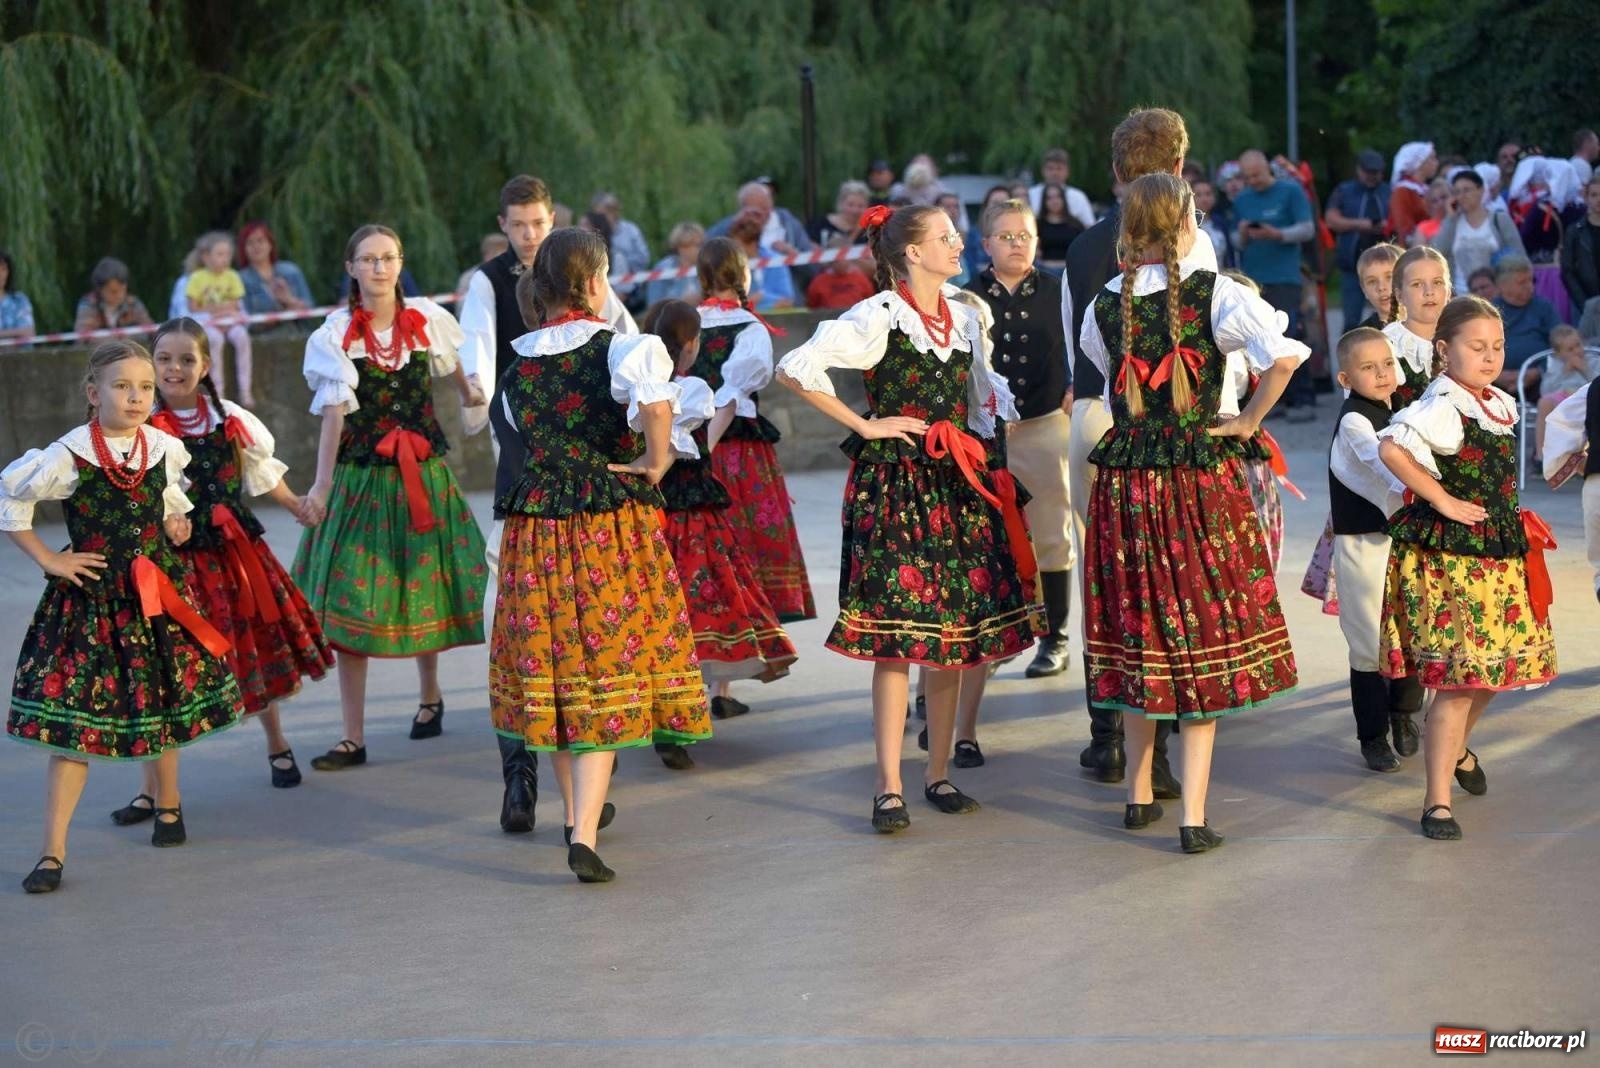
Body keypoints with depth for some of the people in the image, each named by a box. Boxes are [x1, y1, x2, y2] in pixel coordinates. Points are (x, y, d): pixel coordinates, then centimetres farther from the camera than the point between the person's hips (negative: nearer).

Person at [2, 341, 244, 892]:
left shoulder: (166, 449, 1)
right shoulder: (68, 456, -13)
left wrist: (175, 521, 6)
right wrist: (48, 559, -7)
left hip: (159, 592, 4)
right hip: (90, 598, -4)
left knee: (168, 702, 14)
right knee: (75, 720, -7)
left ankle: (168, 805, 41)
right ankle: (53, 852, -4)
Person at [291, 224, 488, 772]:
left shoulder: (427, 320, 0)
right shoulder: (336, 334, -7)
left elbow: (451, 363, 23)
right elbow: (334, 414, -13)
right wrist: (321, 485, -22)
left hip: (424, 473, 2)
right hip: (361, 476, -2)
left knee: (425, 587, 11)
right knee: (351, 603, -5)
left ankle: (430, 695, 38)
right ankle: (353, 737, -1)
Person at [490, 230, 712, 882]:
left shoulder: (516, 368, 5)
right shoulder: (616, 348, -11)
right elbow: (651, 389, -32)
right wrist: (657, 458, -17)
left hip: (535, 525, 5)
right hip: (612, 524, -5)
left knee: (554, 665, 16)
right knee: (606, 675, -1)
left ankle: (578, 811, 32)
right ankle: (584, 835, -11)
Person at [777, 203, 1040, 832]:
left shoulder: (964, 319, 13)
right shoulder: (879, 318, -8)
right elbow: (796, 369, -17)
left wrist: (981, 468, 15)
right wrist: (866, 425, -12)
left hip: (957, 488, 6)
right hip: (893, 487, -6)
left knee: (955, 630, 5)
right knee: (896, 636, -8)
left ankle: (938, 775, 15)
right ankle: (889, 788, -4)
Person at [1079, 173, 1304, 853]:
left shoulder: (1105, 304, 1)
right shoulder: (1216, 295, -10)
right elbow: (1284, 356, -22)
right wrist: (1247, 421, -8)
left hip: (1125, 483, 3)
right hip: (1202, 482, -3)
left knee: (1139, 637, 16)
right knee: (1204, 640, 2)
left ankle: (1139, 795, 27)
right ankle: (1193, 816, 0)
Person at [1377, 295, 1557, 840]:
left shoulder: (1500, 404, 11)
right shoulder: (1443, 408, -17)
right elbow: (1390, 448, -33)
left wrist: (1517, 527, 14)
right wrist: (1441, 500, -24)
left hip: (1500, 556, 9)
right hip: (1449, 557, -9)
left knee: (1494, 668, 17)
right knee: (1458, 678, -10)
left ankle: (1457, 748, 45)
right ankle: (1437, 802, -2)